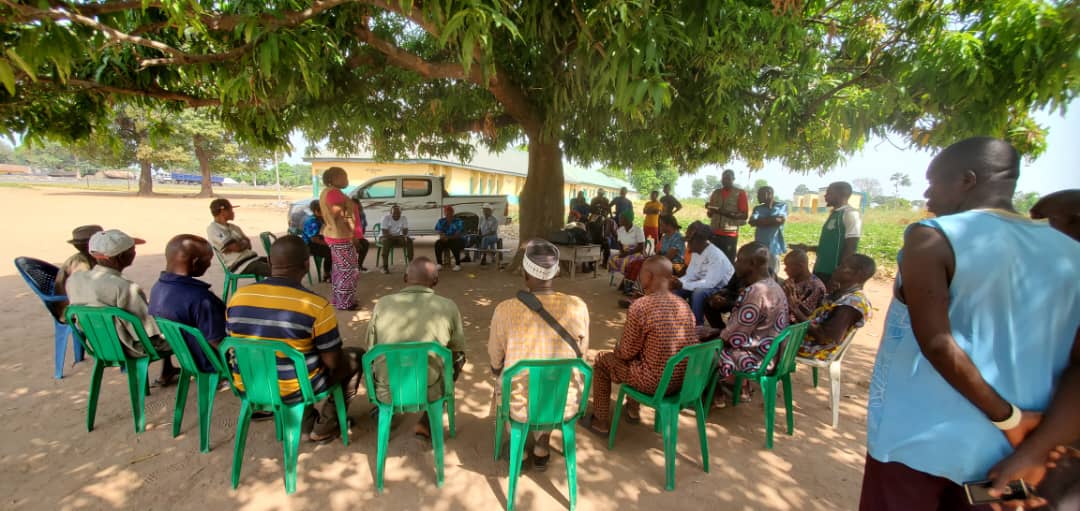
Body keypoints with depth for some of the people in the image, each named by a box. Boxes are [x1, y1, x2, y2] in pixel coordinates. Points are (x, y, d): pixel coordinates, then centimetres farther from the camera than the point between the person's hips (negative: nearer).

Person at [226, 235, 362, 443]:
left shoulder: (237, 297, -7)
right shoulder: (317, 305, -23)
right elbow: (332, 362, -16)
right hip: (296, 391, -6)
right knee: (354, 358, 17)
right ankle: (325, 423, 21)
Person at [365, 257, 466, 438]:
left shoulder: (382, 304, -7)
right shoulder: (448, 307, -10)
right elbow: (458, 354, 3)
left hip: (385, 392, 3)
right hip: (429, 391, -2)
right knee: (456, 362, 27)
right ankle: (426, 424, 22)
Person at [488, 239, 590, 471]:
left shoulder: (505, 310, -18)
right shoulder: (578, 307, -14)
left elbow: (495, 364, -3)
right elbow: (581, 357, 3)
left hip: (520, 406, -1)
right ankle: (541, 448, 40)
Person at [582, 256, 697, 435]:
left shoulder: (640, 306, -21)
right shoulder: (684, 305, 0)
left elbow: (627, 352, -13)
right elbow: (691, 345, 11)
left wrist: (616, 349, 12)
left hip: (654, 382, -7)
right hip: (683, 379, 7)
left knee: (602, 361, 14)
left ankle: (600, 422, 25)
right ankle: (633, 409, 44)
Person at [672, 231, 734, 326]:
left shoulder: (716, 255, -26)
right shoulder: (695, 252, -1)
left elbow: (710, 283, -31)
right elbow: (690, 276, 1)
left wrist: (683, 285, -33)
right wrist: (678, 282, -21)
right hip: (704, 285, 8)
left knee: (698, 292, -34)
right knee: (677, 290, -7)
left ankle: (697, 326, -19)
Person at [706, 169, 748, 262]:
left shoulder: (740, 193, 0)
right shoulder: (716, 192, 14)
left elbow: (744, 215, -7)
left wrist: (725, 212, -19)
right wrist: (710, 209, -5)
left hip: (730, 235, -4)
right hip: (714, 233, 4)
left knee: (728, 262, -6)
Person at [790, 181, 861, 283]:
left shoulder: (850, 214, -11)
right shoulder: (834, 214, 15)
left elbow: (851, 247, -16)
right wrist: (808, 248, 15)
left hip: (835, 273, -9)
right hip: (821, 271, 9)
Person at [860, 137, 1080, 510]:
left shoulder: (931, 237, -14)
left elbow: (936, 343, -21)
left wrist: (1006, 417, -9)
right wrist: (1034, 451, -7)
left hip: (918, 439, -5)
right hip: (1004, 450, 6)